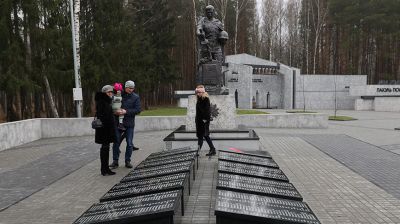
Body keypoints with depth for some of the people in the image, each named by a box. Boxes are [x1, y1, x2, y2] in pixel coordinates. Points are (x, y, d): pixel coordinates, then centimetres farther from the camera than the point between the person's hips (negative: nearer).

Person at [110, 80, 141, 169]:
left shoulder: (136, 97, -1)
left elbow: (138, 110, -9)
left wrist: (126, 111, -19)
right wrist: (115, 111, -14)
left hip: (129, 123, 0)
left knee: (129, 143, 5)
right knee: (116, 142, 3)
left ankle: (127, 161, 18)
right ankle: (115, 161, 15)